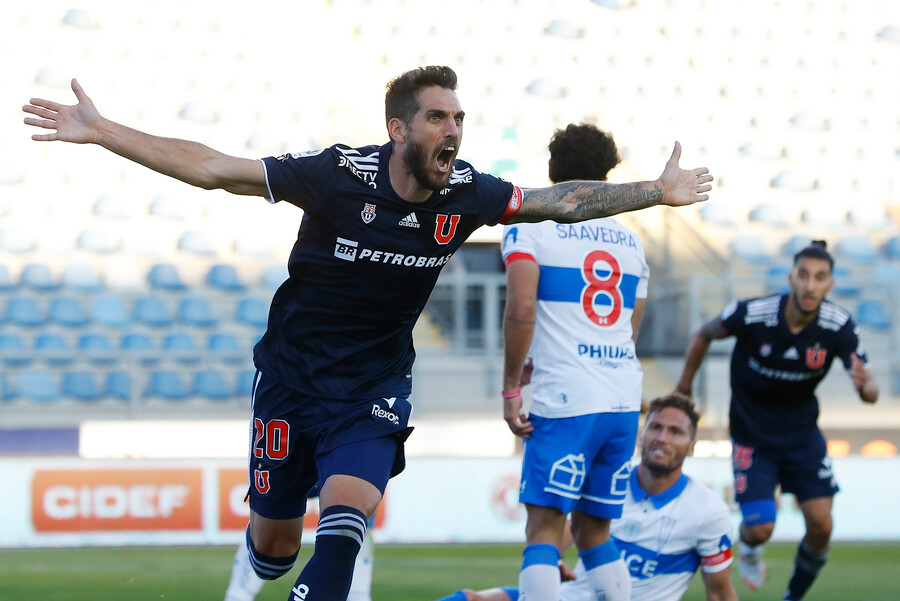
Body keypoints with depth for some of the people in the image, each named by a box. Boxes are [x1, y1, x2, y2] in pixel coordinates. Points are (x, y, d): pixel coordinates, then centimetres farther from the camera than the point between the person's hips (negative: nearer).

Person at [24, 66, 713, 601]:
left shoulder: (467, 194, -9)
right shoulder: (339, 174, -19)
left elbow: (561, 200, 6)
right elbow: (212, 168, -16)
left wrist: (660, 191, 6)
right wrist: (100, 131, -20)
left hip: (375, 389, 1)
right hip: (292, 378, -1)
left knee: (344, 523, -21)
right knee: (275, 544, 8)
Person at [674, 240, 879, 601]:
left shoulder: (839, 327, -19)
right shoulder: (752, 315, -25)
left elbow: (870, 393, -19)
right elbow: (703, 336, -4)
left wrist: (865, 385, -45)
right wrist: (682, 392, 4)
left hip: (802, 433, 2)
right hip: (751, 435, -2)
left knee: (820, 524, -8)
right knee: (760, 528, -11)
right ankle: (748, 547, 29)